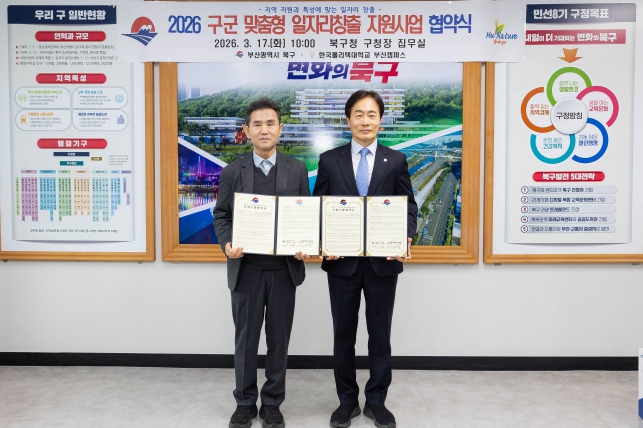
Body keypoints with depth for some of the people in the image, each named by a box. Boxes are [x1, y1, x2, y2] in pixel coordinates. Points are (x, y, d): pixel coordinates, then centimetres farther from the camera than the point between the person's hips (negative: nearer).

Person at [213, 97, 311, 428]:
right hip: (246, 268, 0)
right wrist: (227, 244, -14)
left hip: (284, 268, 0)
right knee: (246, 339, 10)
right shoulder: (232, 172, 3)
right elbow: (221, 215, 5)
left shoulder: (297, 170, 3)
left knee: (278, 339, 10)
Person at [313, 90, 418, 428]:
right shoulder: (329, 160, 4)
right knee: (343, 334, 11)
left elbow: (409, 206, 2)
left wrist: (405, 240, -16)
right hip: (342, 261, 0)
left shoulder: (396, 160, 4)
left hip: (383, 261, 0)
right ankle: (347, 400, 28)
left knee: (380, 334, 10)